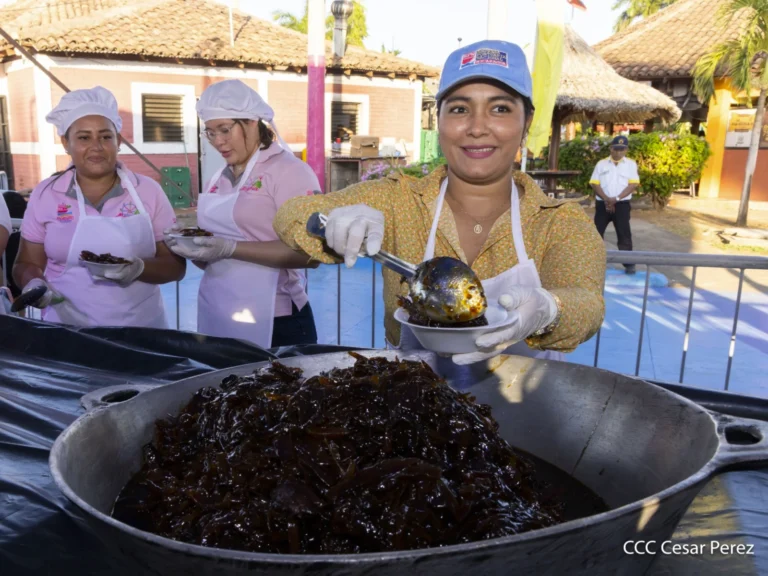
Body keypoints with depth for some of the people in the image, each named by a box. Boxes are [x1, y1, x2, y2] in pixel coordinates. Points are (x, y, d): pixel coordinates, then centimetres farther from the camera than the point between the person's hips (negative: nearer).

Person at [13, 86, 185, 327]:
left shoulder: (148, 191, -3)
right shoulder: (45, 194, 1)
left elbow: (176, 265, -2)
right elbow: (27, 264, 7)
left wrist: (139, 268, -21)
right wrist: (35, 284, -14)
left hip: (141, 328, 0)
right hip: (68, 330, 1)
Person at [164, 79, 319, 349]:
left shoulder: (288, 170, -10)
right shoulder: (218, 181, 12)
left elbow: (306, 251, -19)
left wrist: (232, 249, -23)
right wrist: (192, 248, -3)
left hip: (272, 323, -7)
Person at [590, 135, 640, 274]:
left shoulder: (631, 164, 5)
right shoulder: (601, 164, 8)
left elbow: (633, 184, -4)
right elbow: (595, 183, 0)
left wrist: (616, 198, -15)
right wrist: (606, 199, -13)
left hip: (622, 204, -1)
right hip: (602, 204, 2)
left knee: (624, 234, -3)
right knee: (597, 232, 3)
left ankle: (629, 264, 3)